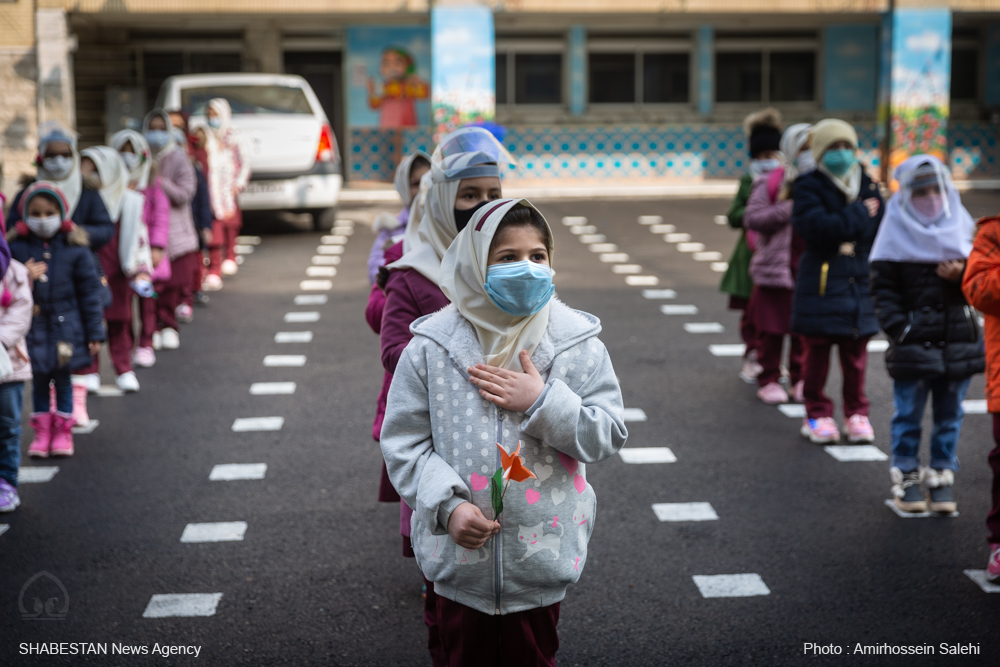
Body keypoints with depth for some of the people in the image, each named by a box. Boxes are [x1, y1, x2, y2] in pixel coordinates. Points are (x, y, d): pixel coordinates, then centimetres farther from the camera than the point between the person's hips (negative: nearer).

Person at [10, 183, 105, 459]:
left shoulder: (75, 248, -5)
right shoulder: (18, 247, -2)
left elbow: (90, 291, -2)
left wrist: (94, 332, -3)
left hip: (65, 328, -1)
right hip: (33, 329, 1)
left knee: (63, 380, 7)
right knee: (39, 382, 10)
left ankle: (63, 433, 19)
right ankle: (42, 433, 21)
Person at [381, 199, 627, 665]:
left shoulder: (576, 342, -5)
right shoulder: (432, 345, -8)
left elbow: (608, 435, -6)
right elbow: (402, 440, -5)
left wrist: (543, 401, -19)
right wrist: (447, 504, -17)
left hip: (541, 552, 1)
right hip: (459, 553, 0)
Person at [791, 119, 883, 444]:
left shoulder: (867, 185, 9)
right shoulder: (809, 186, -4)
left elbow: (879, 228, 1)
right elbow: (816, 227, -20)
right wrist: (860, 214, -13)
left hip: (860, 281, 4)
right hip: (821, 282, -3)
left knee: (856, 353, 10)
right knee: (818, 351, 5)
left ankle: (856, 413, 22)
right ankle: (817, 414, 17)